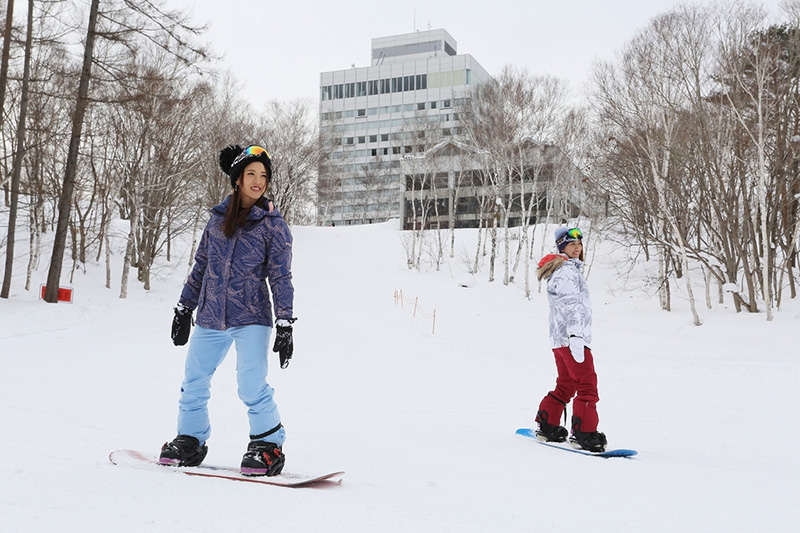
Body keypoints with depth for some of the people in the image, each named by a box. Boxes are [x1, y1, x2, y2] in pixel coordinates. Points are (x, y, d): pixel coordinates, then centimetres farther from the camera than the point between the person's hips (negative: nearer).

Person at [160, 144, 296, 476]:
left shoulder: (273, 225, -3)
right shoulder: (218, 217, 8)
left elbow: (281, 278, -4)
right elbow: (201, 265, 16)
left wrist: (285, 325, -10)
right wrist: (184, 309, 18)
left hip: (251, 319, -5)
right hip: (210, 318, 5)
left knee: (251, 386, -14)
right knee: (192, 384, 12)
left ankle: (268, 446, 4)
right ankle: (190, 441, 30)